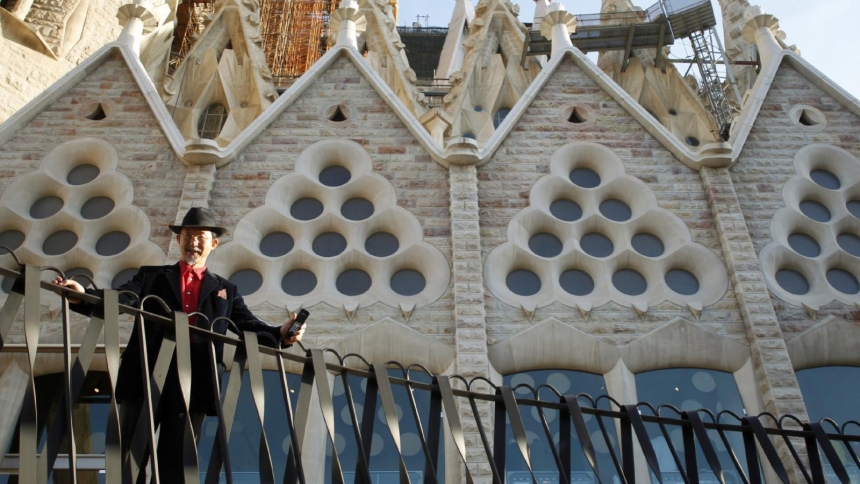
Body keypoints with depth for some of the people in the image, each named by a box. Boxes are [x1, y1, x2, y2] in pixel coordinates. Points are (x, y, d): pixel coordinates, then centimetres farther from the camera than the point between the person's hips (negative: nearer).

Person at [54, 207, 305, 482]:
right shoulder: (151, 276, 15)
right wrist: (83, 296, -21)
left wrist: (280, 334, -13)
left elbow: (249, 326, 6)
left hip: (193, 387, 0)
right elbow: (119, 301, -1)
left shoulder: (225, 291, 16)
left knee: (176, 462, 7)